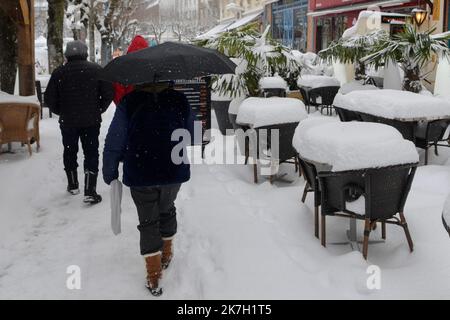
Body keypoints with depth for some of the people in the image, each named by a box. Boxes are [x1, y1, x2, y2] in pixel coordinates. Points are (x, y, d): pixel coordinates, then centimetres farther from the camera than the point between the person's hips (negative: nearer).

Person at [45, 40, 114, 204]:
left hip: (67, 121, 1)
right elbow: (108, 93, -5)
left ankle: (73, 185, 31)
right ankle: (90, 191, -5)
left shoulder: (59, 72, -3)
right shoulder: (96, 70, -4)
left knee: (70, 152, 18)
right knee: (91, 153, 3)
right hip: (91, 121, -1)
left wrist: (61, 112, 13)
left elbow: (49, 98, -3)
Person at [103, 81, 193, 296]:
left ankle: (154, 275, 4)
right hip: (174, 173, 3)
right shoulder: (180, 102, -3)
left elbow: (113, 145, -9)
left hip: (140, 176, -2)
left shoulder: (128, 104, -11)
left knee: (148, 221, 8)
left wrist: (109, 174, 4)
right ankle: (167, 253, 43)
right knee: (167, 210, 27)